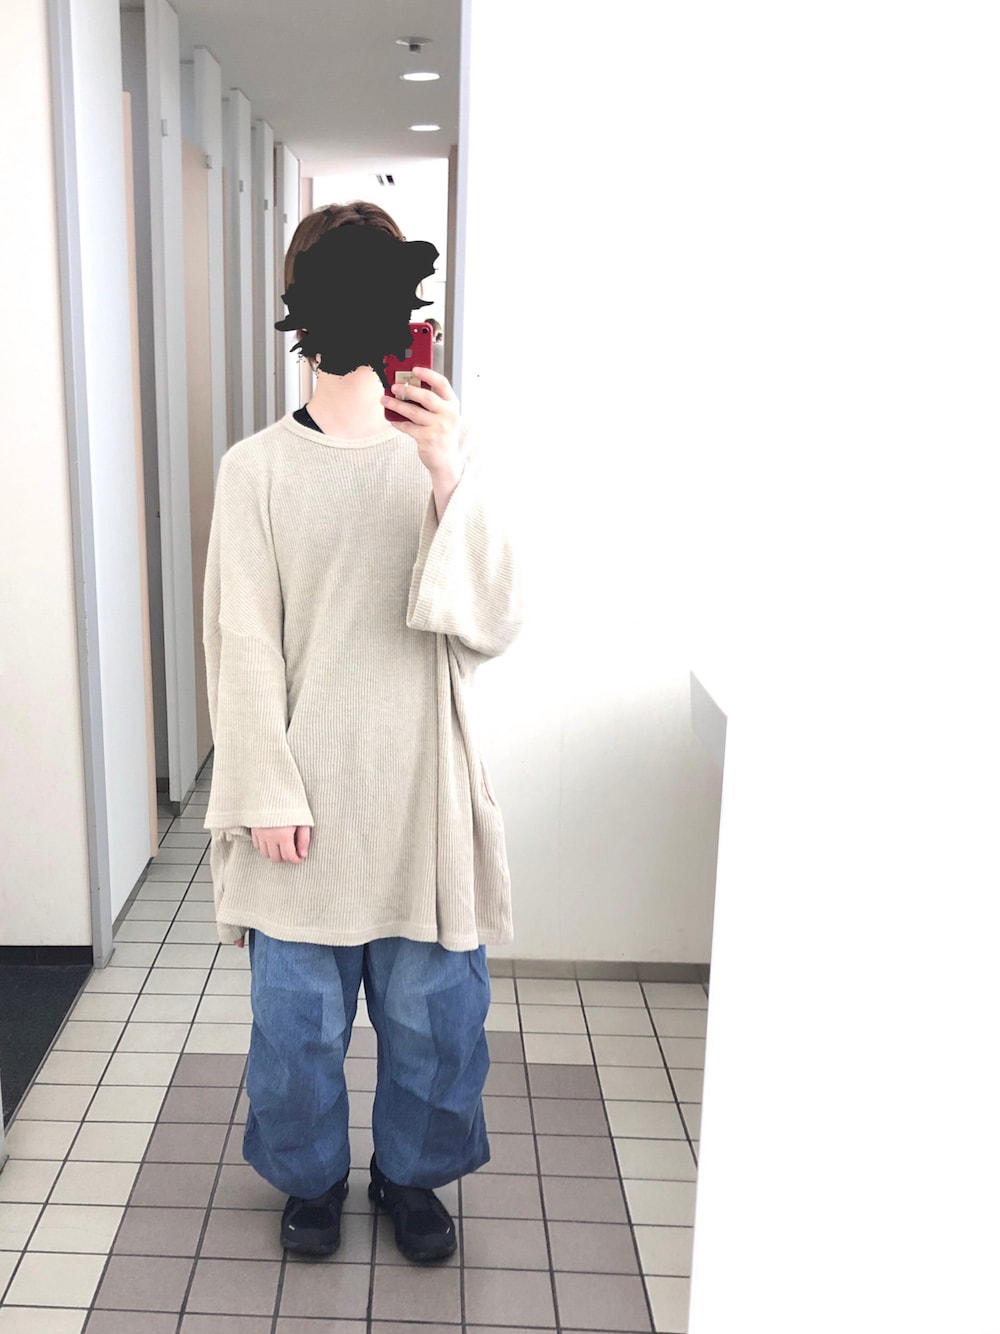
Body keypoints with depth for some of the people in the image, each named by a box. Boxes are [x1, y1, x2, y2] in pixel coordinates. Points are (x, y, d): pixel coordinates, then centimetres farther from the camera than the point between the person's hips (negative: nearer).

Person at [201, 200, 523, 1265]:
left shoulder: (451, 457, -2)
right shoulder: (257, 470, -5)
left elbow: (491, 628, -10)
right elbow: (243, 646, -4)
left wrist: (453, 480, -21)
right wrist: (267, 793, -9)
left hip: (421, 794, 1)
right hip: (303, 797, -1)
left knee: (434, 1010, 13)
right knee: (298, 1012, 13)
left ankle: (411, 1174, 39)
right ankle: (310, 1177, 40)